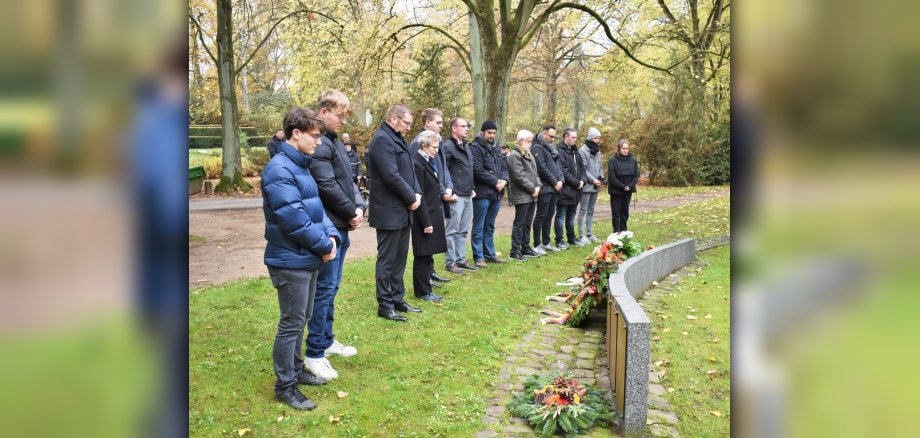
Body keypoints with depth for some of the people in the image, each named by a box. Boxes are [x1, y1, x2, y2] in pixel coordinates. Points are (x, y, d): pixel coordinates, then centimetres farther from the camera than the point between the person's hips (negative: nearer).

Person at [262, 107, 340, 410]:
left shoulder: (301, 165, 11)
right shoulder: (279, 169, -20)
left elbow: (316, 207, 13)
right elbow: (294, 218, -25)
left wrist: (331, 235, -4)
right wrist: (324, 244, -14)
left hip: (308, 258, 9)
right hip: (291, 261, -9)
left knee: (301, 320, 20)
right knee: (291, 324, 0)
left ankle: (296, 370, 35)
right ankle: (285, 386, 13)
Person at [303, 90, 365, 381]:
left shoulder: (334, 142, 16)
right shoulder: (319, 144, -16)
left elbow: (347, 181, 15)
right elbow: (327, 186, -22)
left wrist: (360, 207, -2)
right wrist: (352, 213, -10)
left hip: (341, 226, 10)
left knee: (331, 287, 18)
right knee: (324, 289, -5)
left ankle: (326, 340, 31)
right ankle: (314, 354, 3)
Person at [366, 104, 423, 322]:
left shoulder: (398, 139, 15)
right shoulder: (382, 140, -16)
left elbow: (409, 170, 15)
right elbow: (392, 176, -23)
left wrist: (417, 193, -1)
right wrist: (411, 198, -13)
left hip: (402, 210, 10)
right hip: (389, 212, -10)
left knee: (400, 257, 17)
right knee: (387, 259, 0)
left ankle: (397, 299, 28)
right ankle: (385, 305, 10)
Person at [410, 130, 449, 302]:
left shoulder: (428, 162, 12)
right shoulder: (417, 164, -17)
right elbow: (419, 196, -19)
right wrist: (426, 222, -19)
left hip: (433, 216, 9)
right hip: (425, 217, -9)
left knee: (428, 254, 17)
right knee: (423, 255, 1)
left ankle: (425, 284, 29)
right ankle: (422, 291, 11)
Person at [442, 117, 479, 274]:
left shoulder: (466, 146, 18)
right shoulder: (447, 146, -10)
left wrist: (472, 189, 18)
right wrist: (450, 192, -18)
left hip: (468, 196, 8)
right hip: (456, 196, -8)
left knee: (463, 231, 13)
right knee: (453, 231, -1)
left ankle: (461, 260, 21)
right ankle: (450, 262, 6)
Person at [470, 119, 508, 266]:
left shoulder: (495, 148, 17)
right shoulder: (475, 147, -9)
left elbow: (503, 167, 16)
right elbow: (478, 170, -17)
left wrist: (504, 180, -4)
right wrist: (496, 181, -14)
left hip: (496, 193, 8)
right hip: (482, 193, -8)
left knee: (489, 227, 16)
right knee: (479, 227, -1)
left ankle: (489, 254, 24)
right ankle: (478, 257, 4)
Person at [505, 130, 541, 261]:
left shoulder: (529, 155, 18)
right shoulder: (514, 156, -12)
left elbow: (535, 173, 19)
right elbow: (520, 176, -18)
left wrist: (537, 186, 2)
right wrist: (532, 189, -13)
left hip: (532, 195, 9)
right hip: (521, 196, -9)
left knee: (527, 223, 15)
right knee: (519, 224, -5)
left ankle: (525, 247, 25)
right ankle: (515, 251, 0)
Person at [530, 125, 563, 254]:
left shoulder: (551, 148, 19)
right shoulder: (537, 148, -9)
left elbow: (557, 165, 18)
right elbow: (542, 168, -16)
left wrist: (560, 180, 2)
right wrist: (555, 182, -12)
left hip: (554, 188, 9)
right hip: (545, 188, -9)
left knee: (549, 215, 12)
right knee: (541, 216, -5)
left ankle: (546, 243, 20)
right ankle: (537, 245, -1)